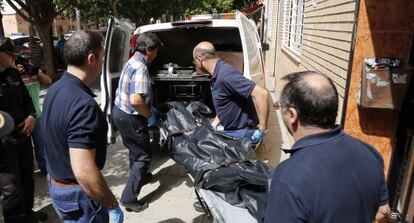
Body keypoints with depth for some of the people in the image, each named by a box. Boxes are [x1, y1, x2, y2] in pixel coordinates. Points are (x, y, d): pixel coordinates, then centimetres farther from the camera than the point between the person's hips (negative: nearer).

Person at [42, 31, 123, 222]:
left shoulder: (55, 90, 1)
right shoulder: (83, 103, -30)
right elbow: (84, 172, -34)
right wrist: (112, 205, -22)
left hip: (56, 183, 9)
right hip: (77, 193, -9)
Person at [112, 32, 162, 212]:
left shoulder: (132, 61, 8)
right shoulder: (141, 68, -23)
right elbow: (136, 101, -33)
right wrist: (148, 114, -15)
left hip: (120, 111, 10)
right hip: (130, 117, -10)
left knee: (135, 149, 27)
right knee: (143, 155, 3)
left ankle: (139, 176, 48)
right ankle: (129, 198, 7)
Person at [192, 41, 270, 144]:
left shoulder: (225, 74, -26)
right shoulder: (217, 75, 7)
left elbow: (261, 94, -32)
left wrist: (262, 129, -27)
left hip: (242, 134, -9)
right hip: (231, 131, 9)